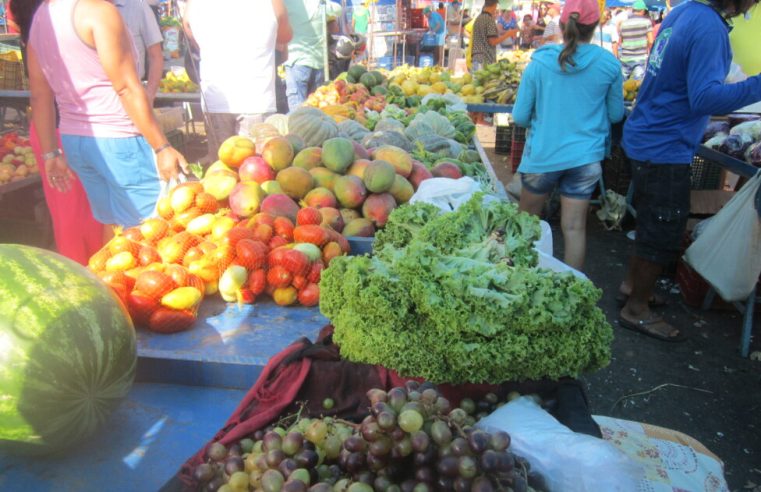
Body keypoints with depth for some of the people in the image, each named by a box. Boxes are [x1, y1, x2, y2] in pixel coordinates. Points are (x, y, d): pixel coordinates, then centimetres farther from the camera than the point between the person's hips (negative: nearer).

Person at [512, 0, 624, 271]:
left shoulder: (539, 63, -8)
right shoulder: (609, 64, -5)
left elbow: (520, 117, -5)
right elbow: (616, 114, 6)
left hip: (542, 155, 0)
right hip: (586, 157, 1)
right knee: (575, 228, 8)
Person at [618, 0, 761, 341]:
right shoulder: (710, 28, -22)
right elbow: (705, 98, -29)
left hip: (645, 140, 9)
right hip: (666, 150, -9)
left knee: (652, 223, 24)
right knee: (663, 234, 4)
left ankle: (633, 284, 39)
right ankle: (637, 310, 18)